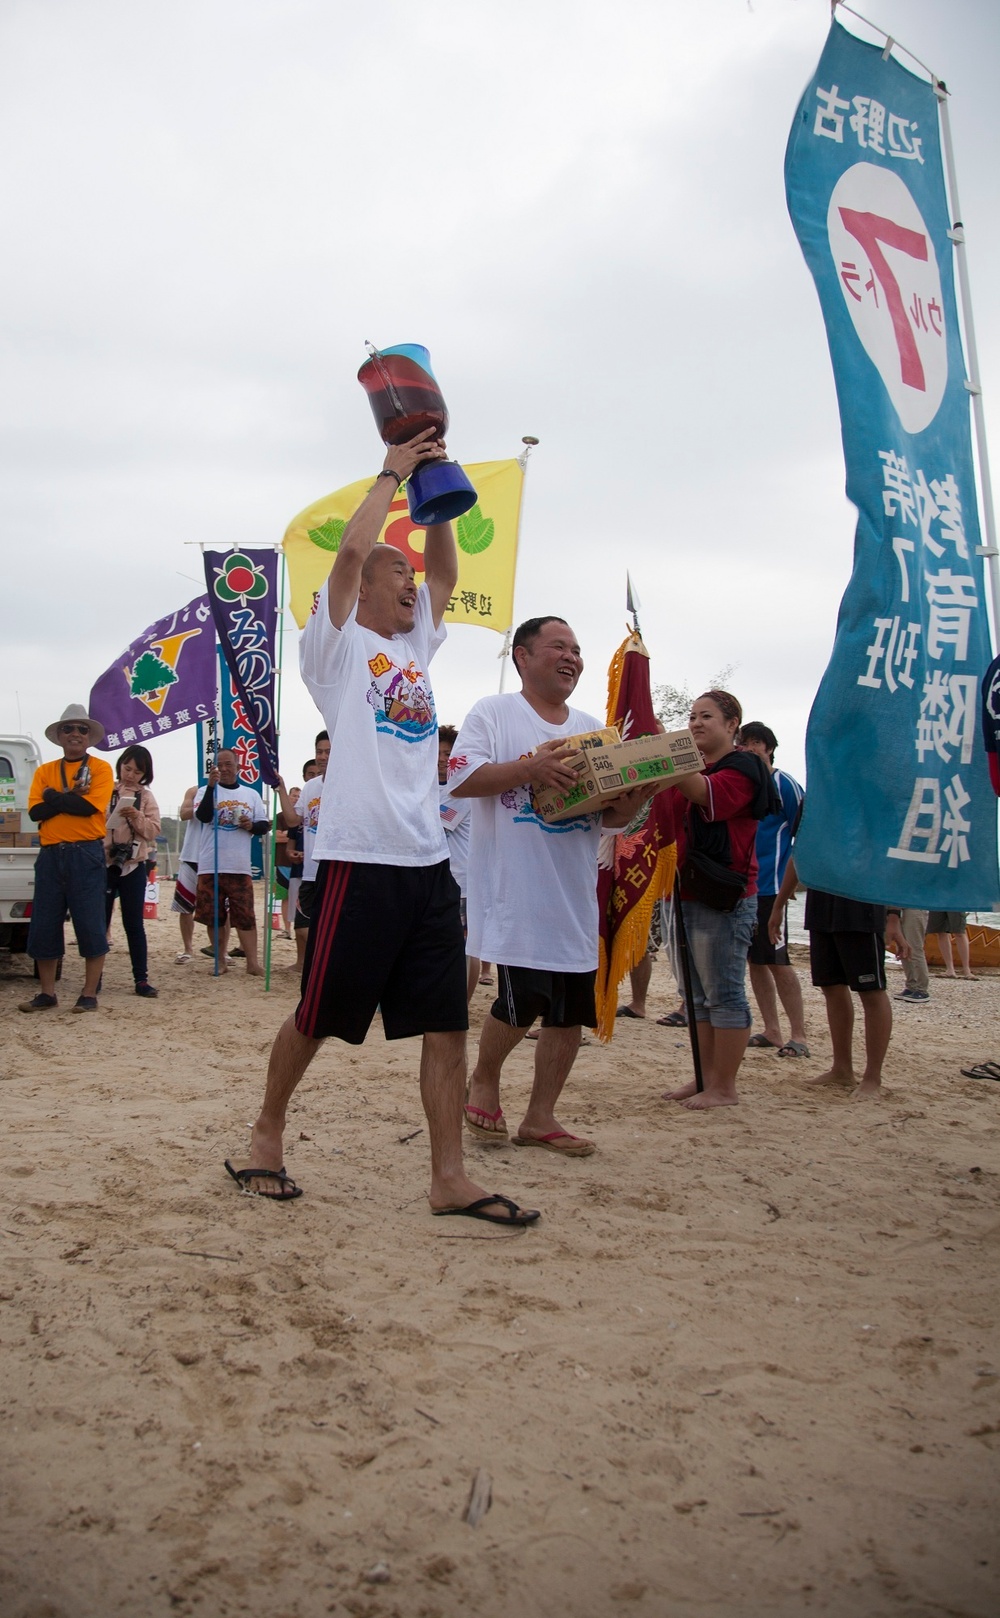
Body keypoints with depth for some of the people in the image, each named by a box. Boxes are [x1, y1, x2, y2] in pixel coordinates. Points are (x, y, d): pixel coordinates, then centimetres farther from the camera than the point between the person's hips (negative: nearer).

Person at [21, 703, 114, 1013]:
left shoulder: (100, 769, 3)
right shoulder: (44, 771, 13)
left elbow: (91, 806, -13)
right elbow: (35, 811, 0)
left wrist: (54, 797, -5)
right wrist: (71, 798, -10)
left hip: (86, 855, -4)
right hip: (50, 855, 4)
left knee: (91, 925, -2)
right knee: (44, 926, 5)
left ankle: (90, 994, 6)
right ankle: (47, 993, 15)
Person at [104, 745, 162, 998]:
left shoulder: (146, 797, 6)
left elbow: (153, 830, -1)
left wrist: (137, 818, -18)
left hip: (133, 865, 0)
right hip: (104, 862, 0)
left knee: (134, 923, 4)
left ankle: (141, 978, 8)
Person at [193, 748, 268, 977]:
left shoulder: (251, 795, 12)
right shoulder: (206, 791, 5)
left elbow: (265, 825, 12)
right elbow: (203, 816, -15)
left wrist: (251, 825, -10)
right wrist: (211, 785, -23)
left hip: (240, 866, 0)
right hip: (210, 866, 0)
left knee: (245, 915, -4)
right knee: (214, 916, 5)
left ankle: (252, 962, -3)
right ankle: (220, 960, 15)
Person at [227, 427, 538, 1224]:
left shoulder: (415, 643, 22)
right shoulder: (337, 644, 3)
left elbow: (446, 569, 20)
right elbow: (351, 548, -10)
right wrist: (392, 473, 1)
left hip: (429, 863, 7)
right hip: (361, 860, -6)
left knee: (447, 1023, 2)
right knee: (318, 1018, 4)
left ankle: (451, 1177, 7)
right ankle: (267, 1135, 25)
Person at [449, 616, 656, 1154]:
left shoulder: (592, 728, 17)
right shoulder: (493, 713, 1)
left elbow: (612, 816, 16)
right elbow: (460, 779, -12)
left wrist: (631, 800, -7)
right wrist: (530, 768, -23)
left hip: (575, 896, 6)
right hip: (513, 893, -6)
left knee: (571, 1010, 5)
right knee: (522, 1000, -10)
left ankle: (540, 1117, 19)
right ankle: (483, 1082, 19)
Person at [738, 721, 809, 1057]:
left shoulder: (784, 784, -5)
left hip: (769, 887, -7)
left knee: (777, 962, -7)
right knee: (755, 961, 9)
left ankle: (799, 1036, 0)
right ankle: (772, 1032, 16)